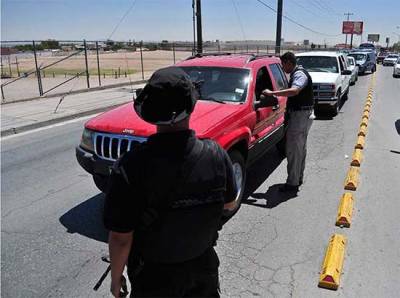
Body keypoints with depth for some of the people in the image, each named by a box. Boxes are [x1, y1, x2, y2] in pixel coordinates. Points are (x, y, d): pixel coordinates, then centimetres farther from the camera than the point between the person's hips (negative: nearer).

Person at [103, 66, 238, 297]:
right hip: (204, 266, 3)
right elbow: (230, 204, -3)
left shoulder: (131, 166, -29)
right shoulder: (216, 155, -19)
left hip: (154, 277, -2)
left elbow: (121, 238, -20)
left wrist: (116, 277, -3)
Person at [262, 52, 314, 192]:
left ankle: (292, 183, -5)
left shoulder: (299, 74, -17)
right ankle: (299, 178, 29)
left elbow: (294, 91, -37)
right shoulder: (298, 73, 16)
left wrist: (271, 93, -36)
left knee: (293, 149, -9)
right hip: (302, 115, 11)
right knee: (300, 148, 17)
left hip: (300, 116, -11)